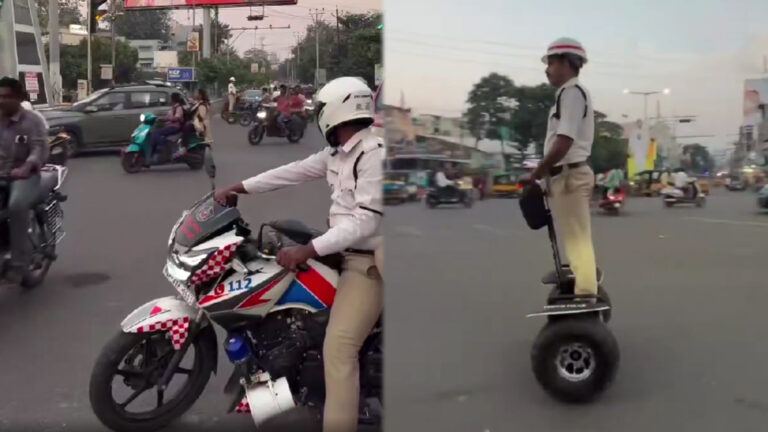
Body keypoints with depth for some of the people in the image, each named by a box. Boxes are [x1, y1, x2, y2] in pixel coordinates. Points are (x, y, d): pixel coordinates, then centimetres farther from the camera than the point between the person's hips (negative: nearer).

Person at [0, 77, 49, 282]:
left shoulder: (32, 121, -2)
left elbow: (40, 148, -14)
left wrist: (26, 167, -34)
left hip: (24, 176, -5)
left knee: (17, 205, -33)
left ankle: (19, 262, -25)